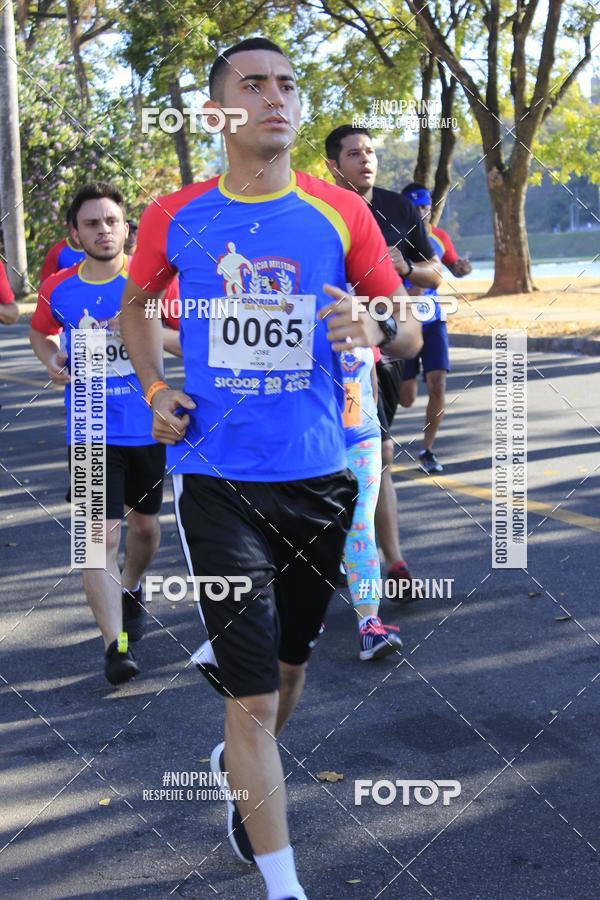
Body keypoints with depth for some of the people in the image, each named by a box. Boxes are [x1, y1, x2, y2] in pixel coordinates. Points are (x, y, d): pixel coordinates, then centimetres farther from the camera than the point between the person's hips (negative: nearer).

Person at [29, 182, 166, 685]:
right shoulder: (59, 290, 0)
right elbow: (40, 333, 20)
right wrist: (52, 361, -2)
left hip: (148, 426, 1)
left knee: (145, 523, 19)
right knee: (100, 534, -11)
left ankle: (130, 590, 48)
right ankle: (116, 645, -9)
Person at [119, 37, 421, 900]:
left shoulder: (342, 214, -2)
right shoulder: (175, 218, -1)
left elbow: (411, 334, 3)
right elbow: (136, 304, 19)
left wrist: (376, 329, -20)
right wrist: (156, 390, 4)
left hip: (317, 476, 2)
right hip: (215, 479, -2)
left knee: (288, 665, 20)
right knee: (255, 697, -6)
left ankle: (244, 772, 50)